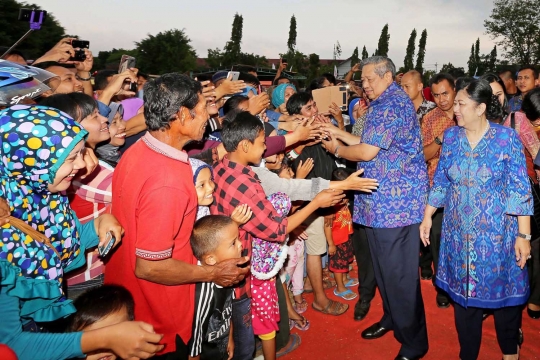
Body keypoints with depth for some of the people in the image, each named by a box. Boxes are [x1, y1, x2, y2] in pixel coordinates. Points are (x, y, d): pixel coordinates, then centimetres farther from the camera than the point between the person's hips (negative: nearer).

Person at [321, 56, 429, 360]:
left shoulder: (388, 106, -15)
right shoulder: (393, 101, 18)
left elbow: (367, 152, -20)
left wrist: (336, 149, -3)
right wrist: (342, 135, 13)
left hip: (394, 202, -11)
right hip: (384, 201, 11)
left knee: (399, 273, -2)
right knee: (386, 268, 20)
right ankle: (392, 318, 37)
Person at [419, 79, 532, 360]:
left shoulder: (506, 138, -11)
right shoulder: (451, 136, 0)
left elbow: (520, 189, -10)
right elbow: (440, 181, 7)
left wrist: (523, 235, -12)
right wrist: (427, 217, 7)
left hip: (497, 232, -3)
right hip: (459, 232, 3)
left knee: (503, 291, 11)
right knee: (462, 292, 13)